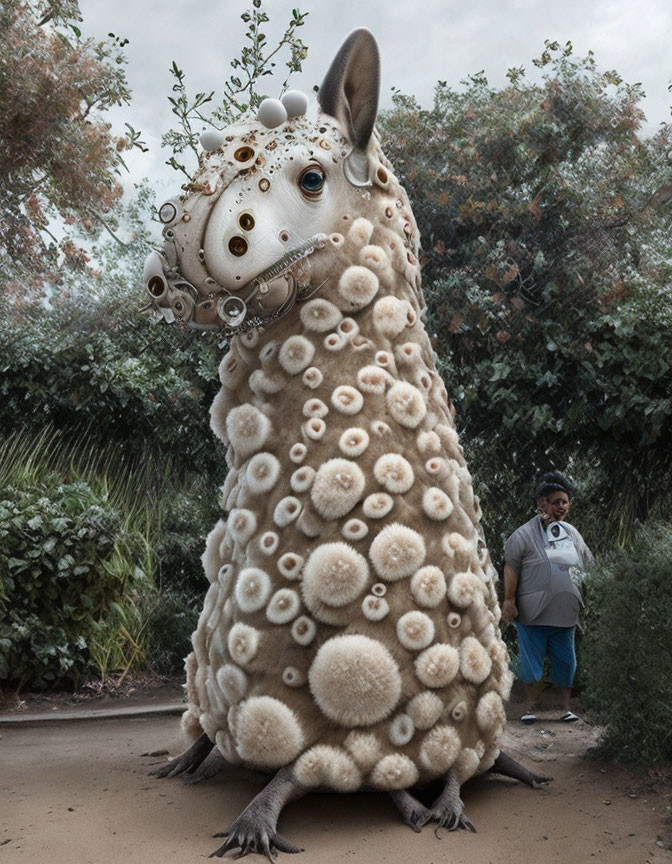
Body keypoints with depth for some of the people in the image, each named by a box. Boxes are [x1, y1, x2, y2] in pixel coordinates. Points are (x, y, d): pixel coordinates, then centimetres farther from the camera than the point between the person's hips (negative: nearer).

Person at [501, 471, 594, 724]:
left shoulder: (572, 534, 10)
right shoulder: (525, 534, -7)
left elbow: (589, 568, 17)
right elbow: (511, 568, -11)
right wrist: (509, 602, -15)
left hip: (565, 613, 4)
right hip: (532, 614, -4)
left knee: (566, 661, 8)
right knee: (530, 658, 4)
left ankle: (567, 707, 19)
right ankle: (529, 706, 17)